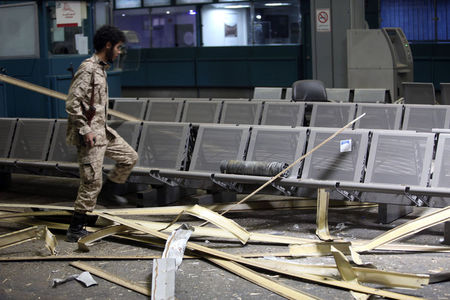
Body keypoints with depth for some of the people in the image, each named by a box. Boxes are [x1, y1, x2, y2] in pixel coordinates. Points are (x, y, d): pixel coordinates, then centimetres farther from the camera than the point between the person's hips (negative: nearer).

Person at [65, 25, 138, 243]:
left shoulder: (100, 68, 13)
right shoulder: (88, 69, -17)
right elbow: (72, 104, -22)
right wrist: (85, 130, -22)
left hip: (102, 131, 10)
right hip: (90, 135, -10)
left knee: (129, 157, 16)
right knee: (92, 182, -5)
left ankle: (108, 191, 29)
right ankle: (75, 230, 3)